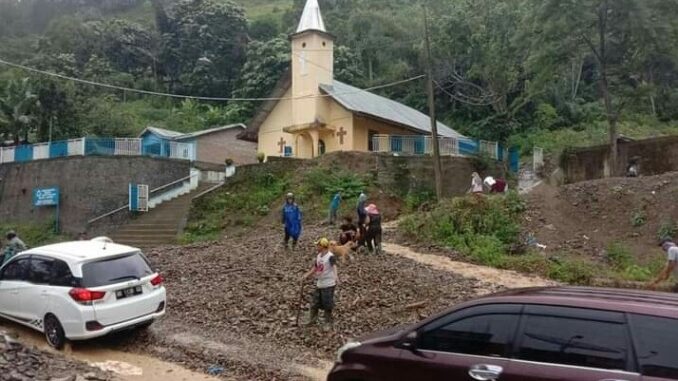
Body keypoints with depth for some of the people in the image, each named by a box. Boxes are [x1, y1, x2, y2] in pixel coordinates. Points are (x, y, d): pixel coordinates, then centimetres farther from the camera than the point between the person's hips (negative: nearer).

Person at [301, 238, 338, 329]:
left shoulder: (330, 257, -18)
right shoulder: (318, 256, 8)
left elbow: (334, 266, -36)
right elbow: (315, 268, 20)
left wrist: (335, 276, -54)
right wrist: (306, 276, 20)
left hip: (328, 284, -8)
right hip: (319, 283, 8)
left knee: (327, 304, 1)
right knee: (315, 303, 15)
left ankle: (328, 322, 17)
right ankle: (313, 319, 31)